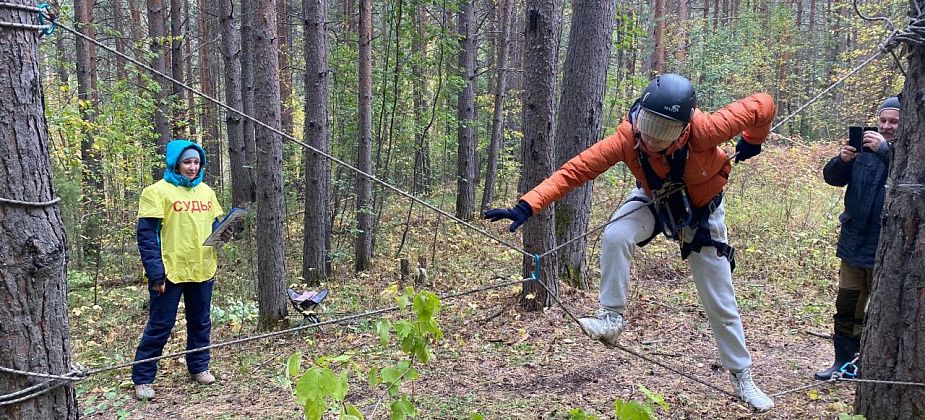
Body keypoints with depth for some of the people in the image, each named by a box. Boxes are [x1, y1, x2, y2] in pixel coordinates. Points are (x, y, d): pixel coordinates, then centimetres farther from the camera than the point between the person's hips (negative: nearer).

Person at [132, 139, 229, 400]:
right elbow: (146, 234, -12)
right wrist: (156, 273, -18)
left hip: (202, 270, 6)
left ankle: (199, 367, 32)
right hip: (170, 272, -5)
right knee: (160, 326, 1)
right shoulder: (158, 191, -9)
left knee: (200, 322, 16)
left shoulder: (206, 191, 10)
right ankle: (142, 378, 13)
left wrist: (223, 232, -6)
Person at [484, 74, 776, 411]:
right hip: (655, 202, 1)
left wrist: (752, 143, -7)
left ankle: (742, 378, 25)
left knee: (721, 303, 5)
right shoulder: (627, 138, -35)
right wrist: (527, 206, -47)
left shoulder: (705, 130, -40)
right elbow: (576, 169, -38)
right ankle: (611, 318, -16)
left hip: (702, 212, -1)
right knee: (615, 236, -33)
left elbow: (762, 105, -26)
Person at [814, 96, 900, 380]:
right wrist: (843, 160, -16)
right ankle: (844, 361, 23)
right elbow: (832, 177, 3)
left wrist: (885, 150, -33)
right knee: (847, 306, 12)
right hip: (855, 243, 5)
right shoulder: (865, 146, 5)